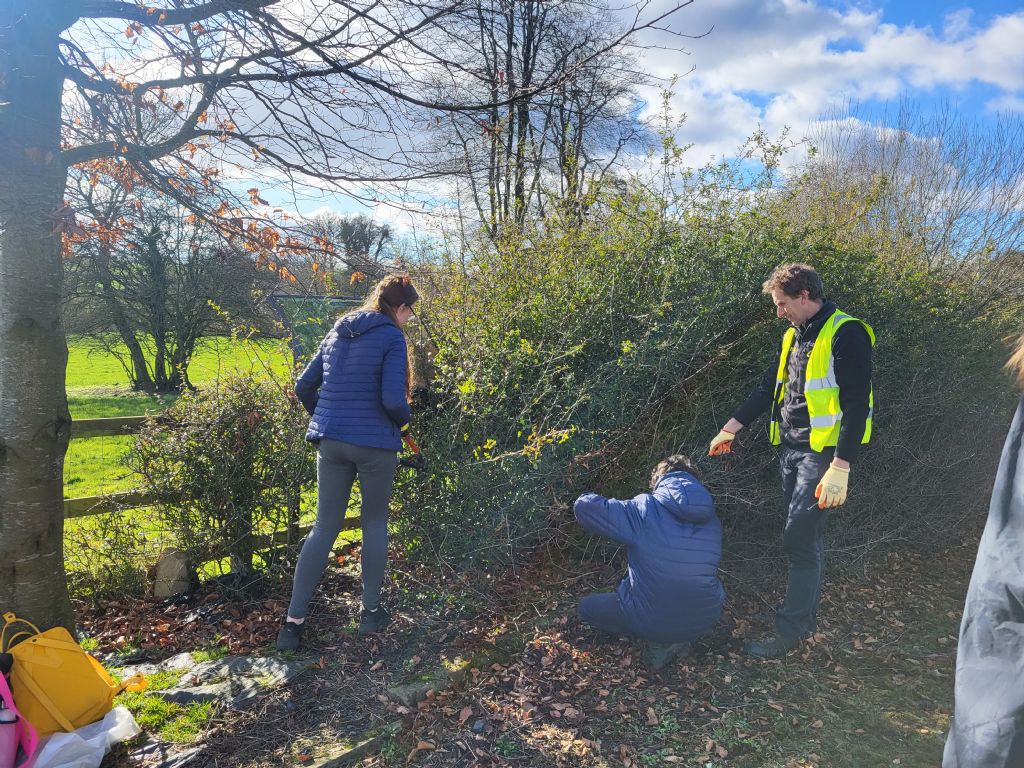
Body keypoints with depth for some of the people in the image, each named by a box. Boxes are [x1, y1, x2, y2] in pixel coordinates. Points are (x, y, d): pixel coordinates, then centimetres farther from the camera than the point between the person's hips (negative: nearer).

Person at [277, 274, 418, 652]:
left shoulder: (336, 334, 12)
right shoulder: (392, 337, -9)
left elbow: (303, 386, 13)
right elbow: (393, 399, -18)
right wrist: (404, 421, 3)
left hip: (331, 443, 5)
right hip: (375, 444, -5)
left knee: (324, 527, 11)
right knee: (375, 524, 13)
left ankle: (293, 621, 10)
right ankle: (370, 611, 23)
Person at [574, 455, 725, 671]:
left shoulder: (643, 510, -17)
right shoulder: (713, 521, -3)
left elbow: (584, 505, -15)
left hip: (651, 622, -4)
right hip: (705, 621, 5)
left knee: (587, 607, 18)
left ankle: (660, 642, 4)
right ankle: (674, 640, 13)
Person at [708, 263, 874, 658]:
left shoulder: (846, 334, -14)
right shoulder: (794, 336, 12)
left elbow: (856, 406, -19)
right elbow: (768, 388, 20)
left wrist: (840, 468, -23)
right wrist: (731, 427, 18)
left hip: (822, 453, -8)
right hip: (791, 449, 8)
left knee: (800, 538, -7)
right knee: (805, 536, 15)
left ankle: (791, 628, 5)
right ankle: (806, 612, 28)